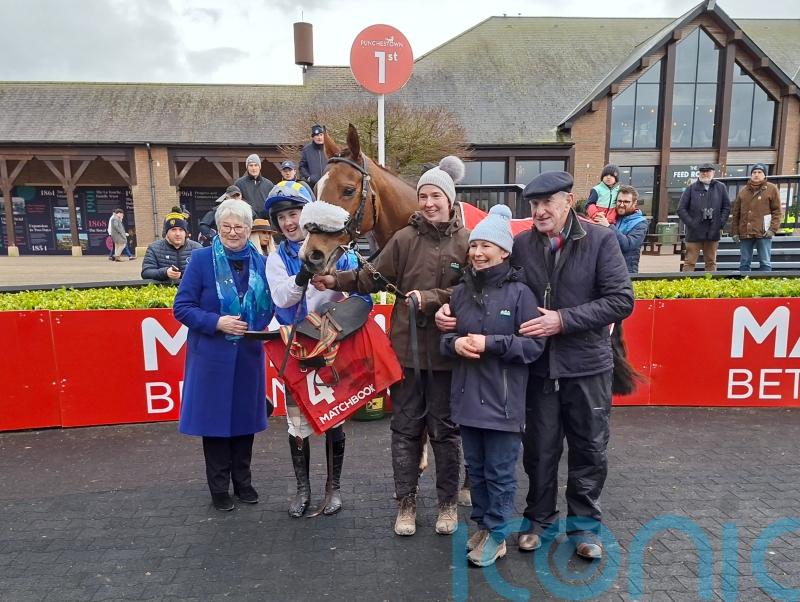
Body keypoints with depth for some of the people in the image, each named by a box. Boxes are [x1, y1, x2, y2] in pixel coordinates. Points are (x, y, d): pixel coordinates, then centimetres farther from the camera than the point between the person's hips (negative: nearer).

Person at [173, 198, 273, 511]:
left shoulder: (260, 262, 3)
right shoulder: (201, 259, -6)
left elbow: (268, 306, 12)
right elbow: (181, 307, -7)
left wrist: (259, 328, -6)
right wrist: (217, 322, -20)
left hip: (249, 354, 3)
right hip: (212, 354, -3)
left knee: (245, 416, 13)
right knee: (215, 417, 7)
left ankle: (243, 481, 32)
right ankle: (219, 487, 25)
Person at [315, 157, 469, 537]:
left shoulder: (467, 242, -4)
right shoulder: (404, 239, 1)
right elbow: (374, 277, 1)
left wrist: (431, 298, -20)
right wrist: (336, 281, -11)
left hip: (446, 350, -2)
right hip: (407, 346, 2)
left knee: (444, 430, 12)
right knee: (405, 428, 12)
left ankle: (448, 503, 31)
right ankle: (406, 502, 28)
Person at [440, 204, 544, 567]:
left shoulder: (519, 293, -10)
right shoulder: (461, 291, 5)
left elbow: (535, 345, -12)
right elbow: (445, 335, 14)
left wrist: (490, 343, -20)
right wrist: (455, 343, -9)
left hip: (502, 400, -5)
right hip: (466, 397, 5)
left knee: (500, 472, 9)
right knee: (475, 468, 19)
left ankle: (496, 536, 27)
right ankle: (482, 525, 38)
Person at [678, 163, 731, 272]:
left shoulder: (721, 187, 9)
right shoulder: (692, 188, 3)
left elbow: (726, 207, 11)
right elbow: (681, 209, 1)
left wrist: (721, 224, -1)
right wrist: (691, 224, -8)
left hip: (713, 233, 2)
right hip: (694, 233, -2)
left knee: (711, 262, 10)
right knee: (689, 262, -2)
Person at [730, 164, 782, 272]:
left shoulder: (772, 189, 4)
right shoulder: (743, 190, 13)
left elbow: (777, 211, 1)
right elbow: (736, 213, 12)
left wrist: (773, 229, -10)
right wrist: (734, 231, 6)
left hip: (763, 233, -3)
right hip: (745, 233, 3)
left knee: (765, 263, 0)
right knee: (744, 263, 7)